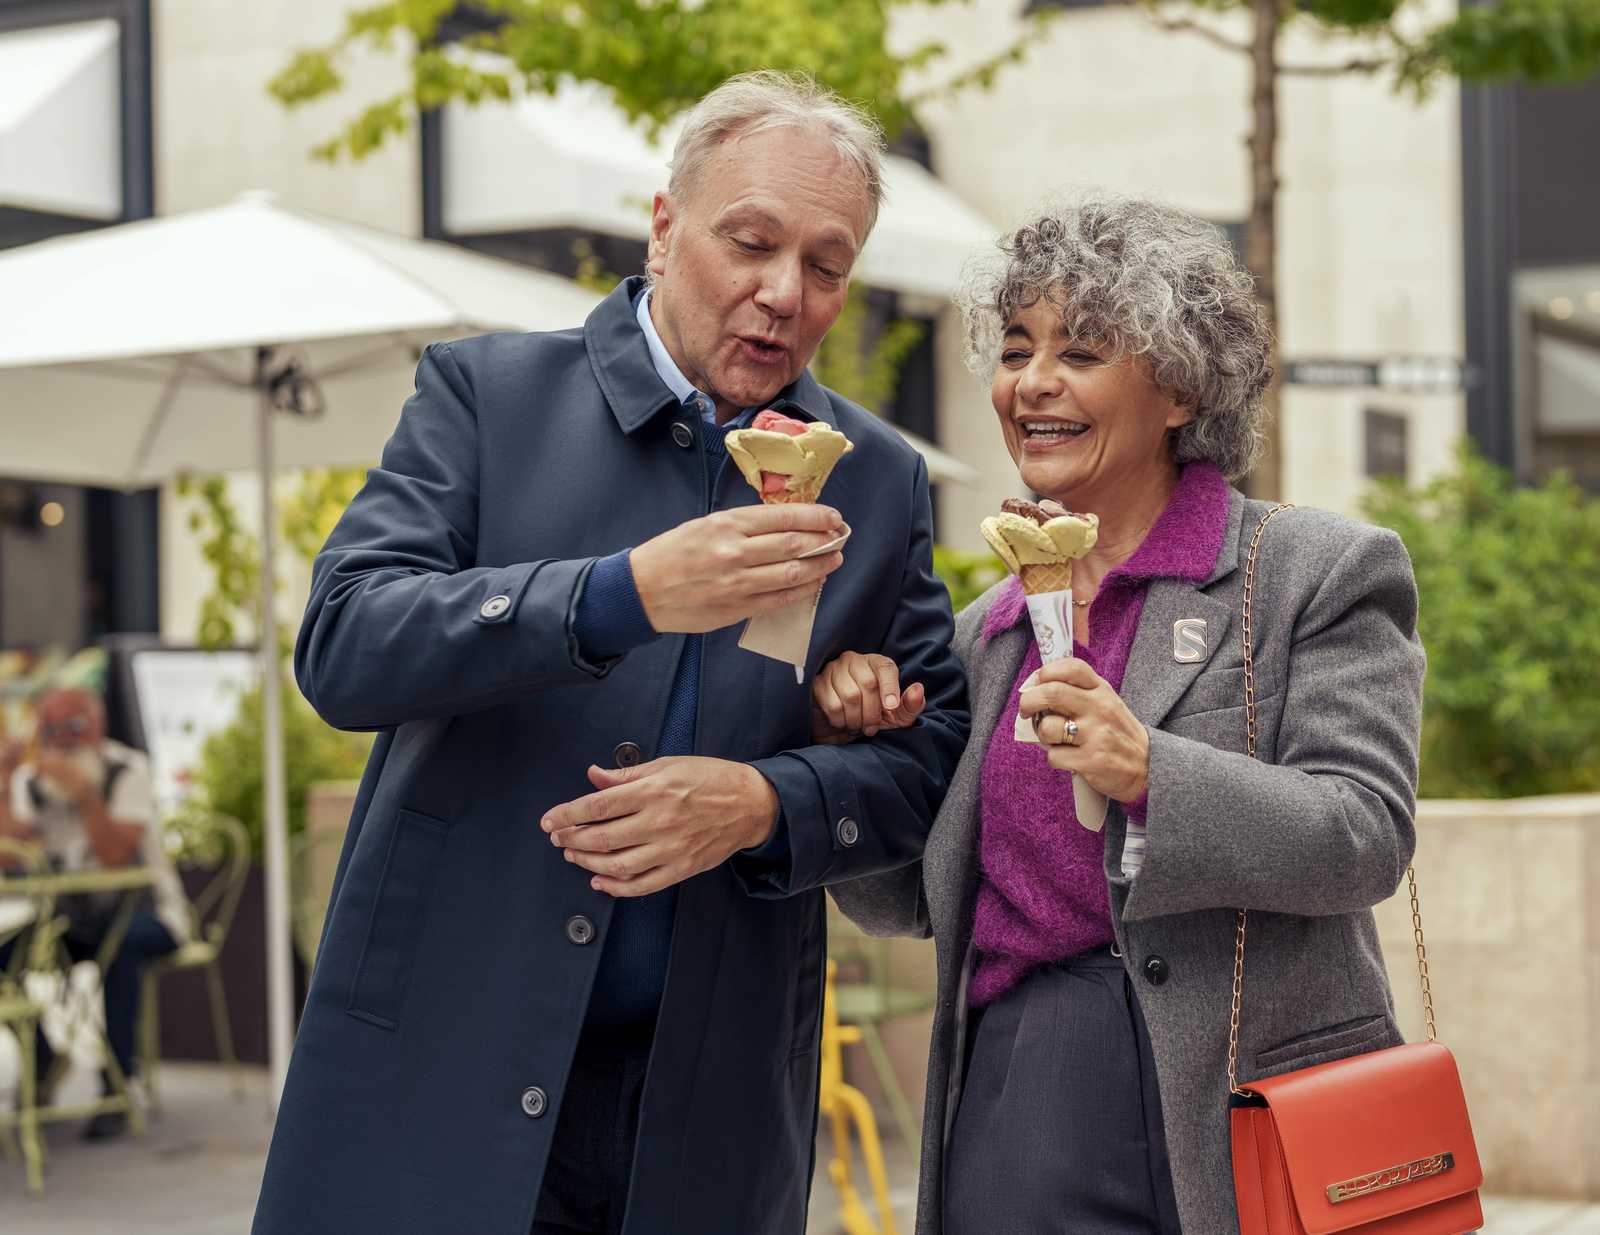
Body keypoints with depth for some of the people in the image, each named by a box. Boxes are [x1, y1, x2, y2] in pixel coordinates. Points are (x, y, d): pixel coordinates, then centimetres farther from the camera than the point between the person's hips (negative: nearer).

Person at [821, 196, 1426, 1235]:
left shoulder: (1325, 573, -1)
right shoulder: (986, 631, 14)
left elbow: (1368, 838, -12)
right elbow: (903, 903, 18)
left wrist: (1150, 775, -26)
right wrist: (853, 746, 0)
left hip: (1231, 1122, -4)